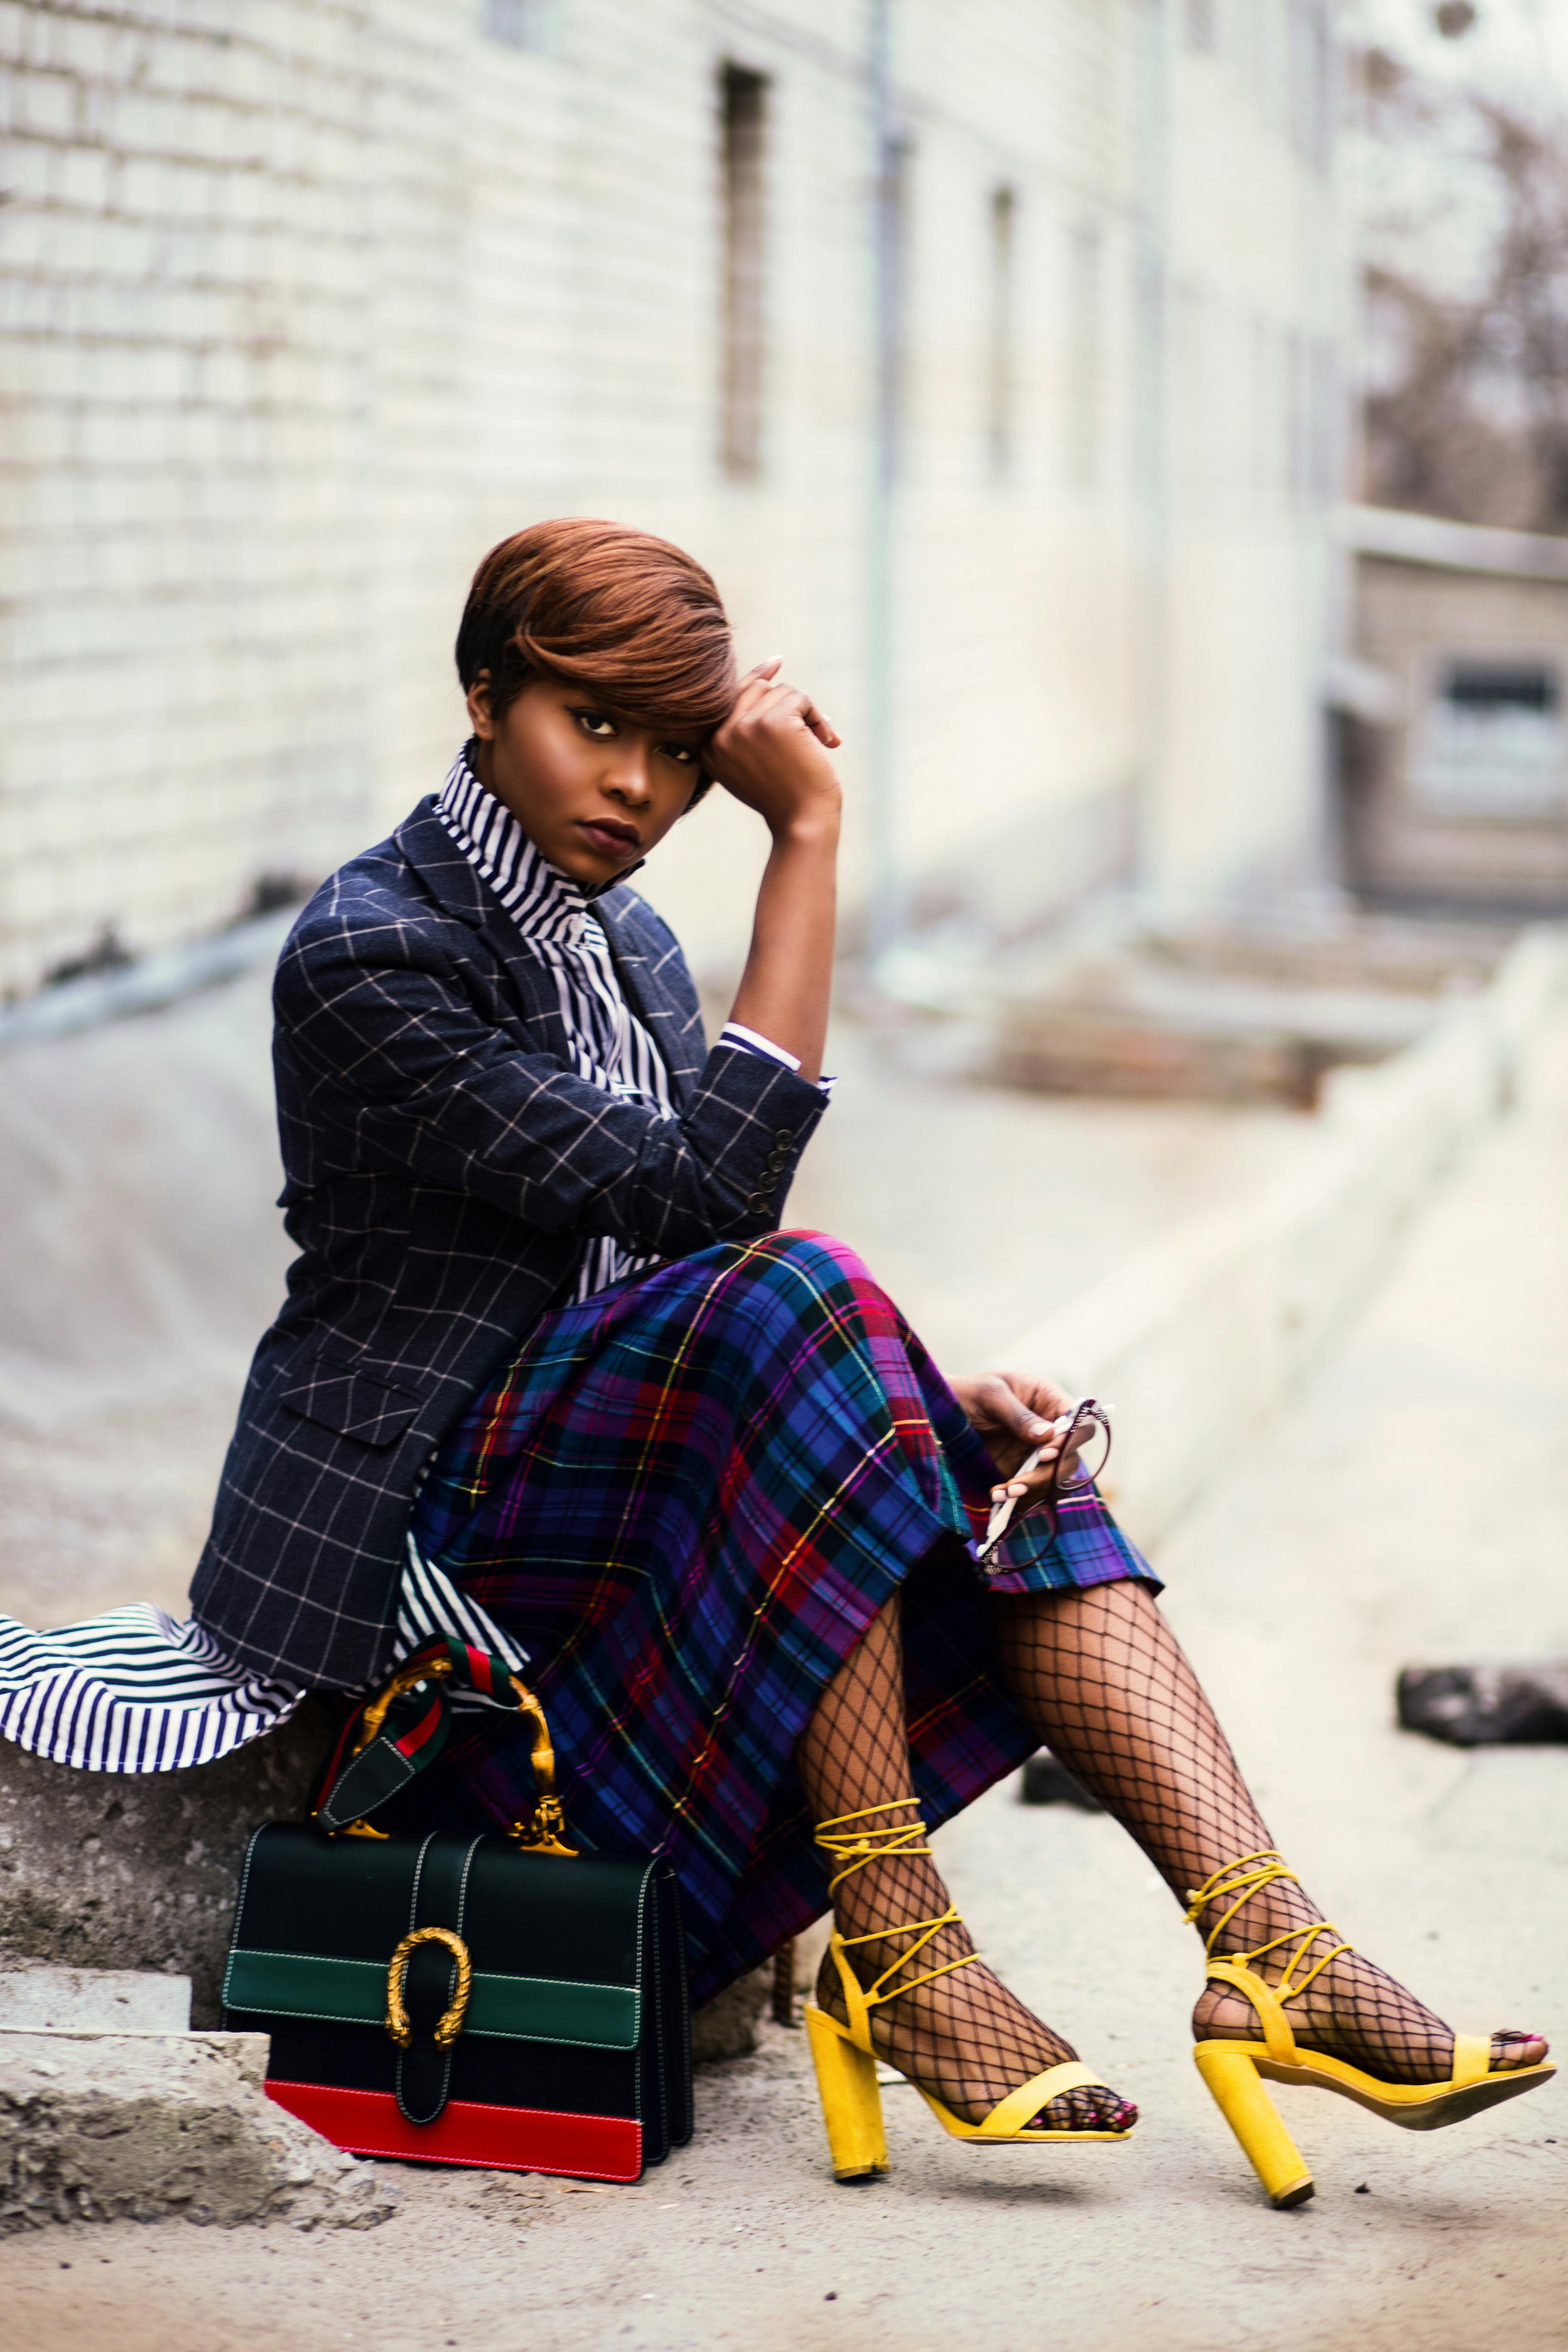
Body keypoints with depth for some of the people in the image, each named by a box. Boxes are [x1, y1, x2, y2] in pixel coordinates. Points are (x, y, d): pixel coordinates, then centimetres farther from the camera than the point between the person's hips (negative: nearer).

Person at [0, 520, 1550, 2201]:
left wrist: (930, 1396, -7)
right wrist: (810, 834, -22)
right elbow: (703, 1195, -24)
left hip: (638, 1460, 8)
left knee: (1012, 1467, -15)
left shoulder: (626, 945, 13)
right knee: (790, 1303, -32)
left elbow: (696, 1257, 12)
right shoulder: (366, 957, -14)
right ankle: (895, 1956, -32)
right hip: (418, 1519, -8)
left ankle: (1269, 1950, -31)